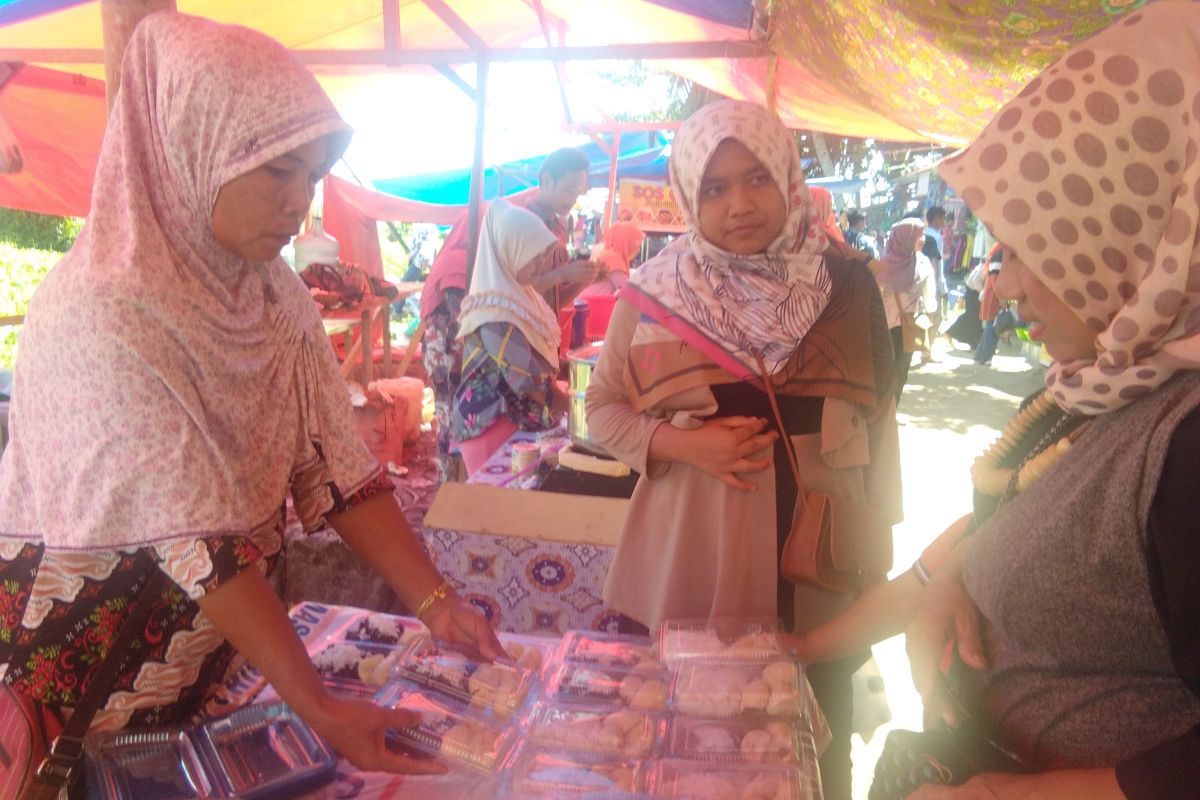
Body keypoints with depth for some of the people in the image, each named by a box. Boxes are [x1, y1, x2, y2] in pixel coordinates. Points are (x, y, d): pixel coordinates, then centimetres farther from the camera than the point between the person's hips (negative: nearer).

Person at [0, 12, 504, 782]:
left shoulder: (276, 294, -4)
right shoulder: (101, 315, -25)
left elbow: (334, 466, -7)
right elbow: (196, 539, -28)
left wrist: (435, 600, -16)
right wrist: (318, 706, -29)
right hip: (80, 669, -6)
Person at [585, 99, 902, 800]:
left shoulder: (846, 285, -1)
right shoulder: (656, 294, -3)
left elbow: (877, 417, 6)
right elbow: (602, 408, 4)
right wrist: (680, 443, -14)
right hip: (688, 564, 0)